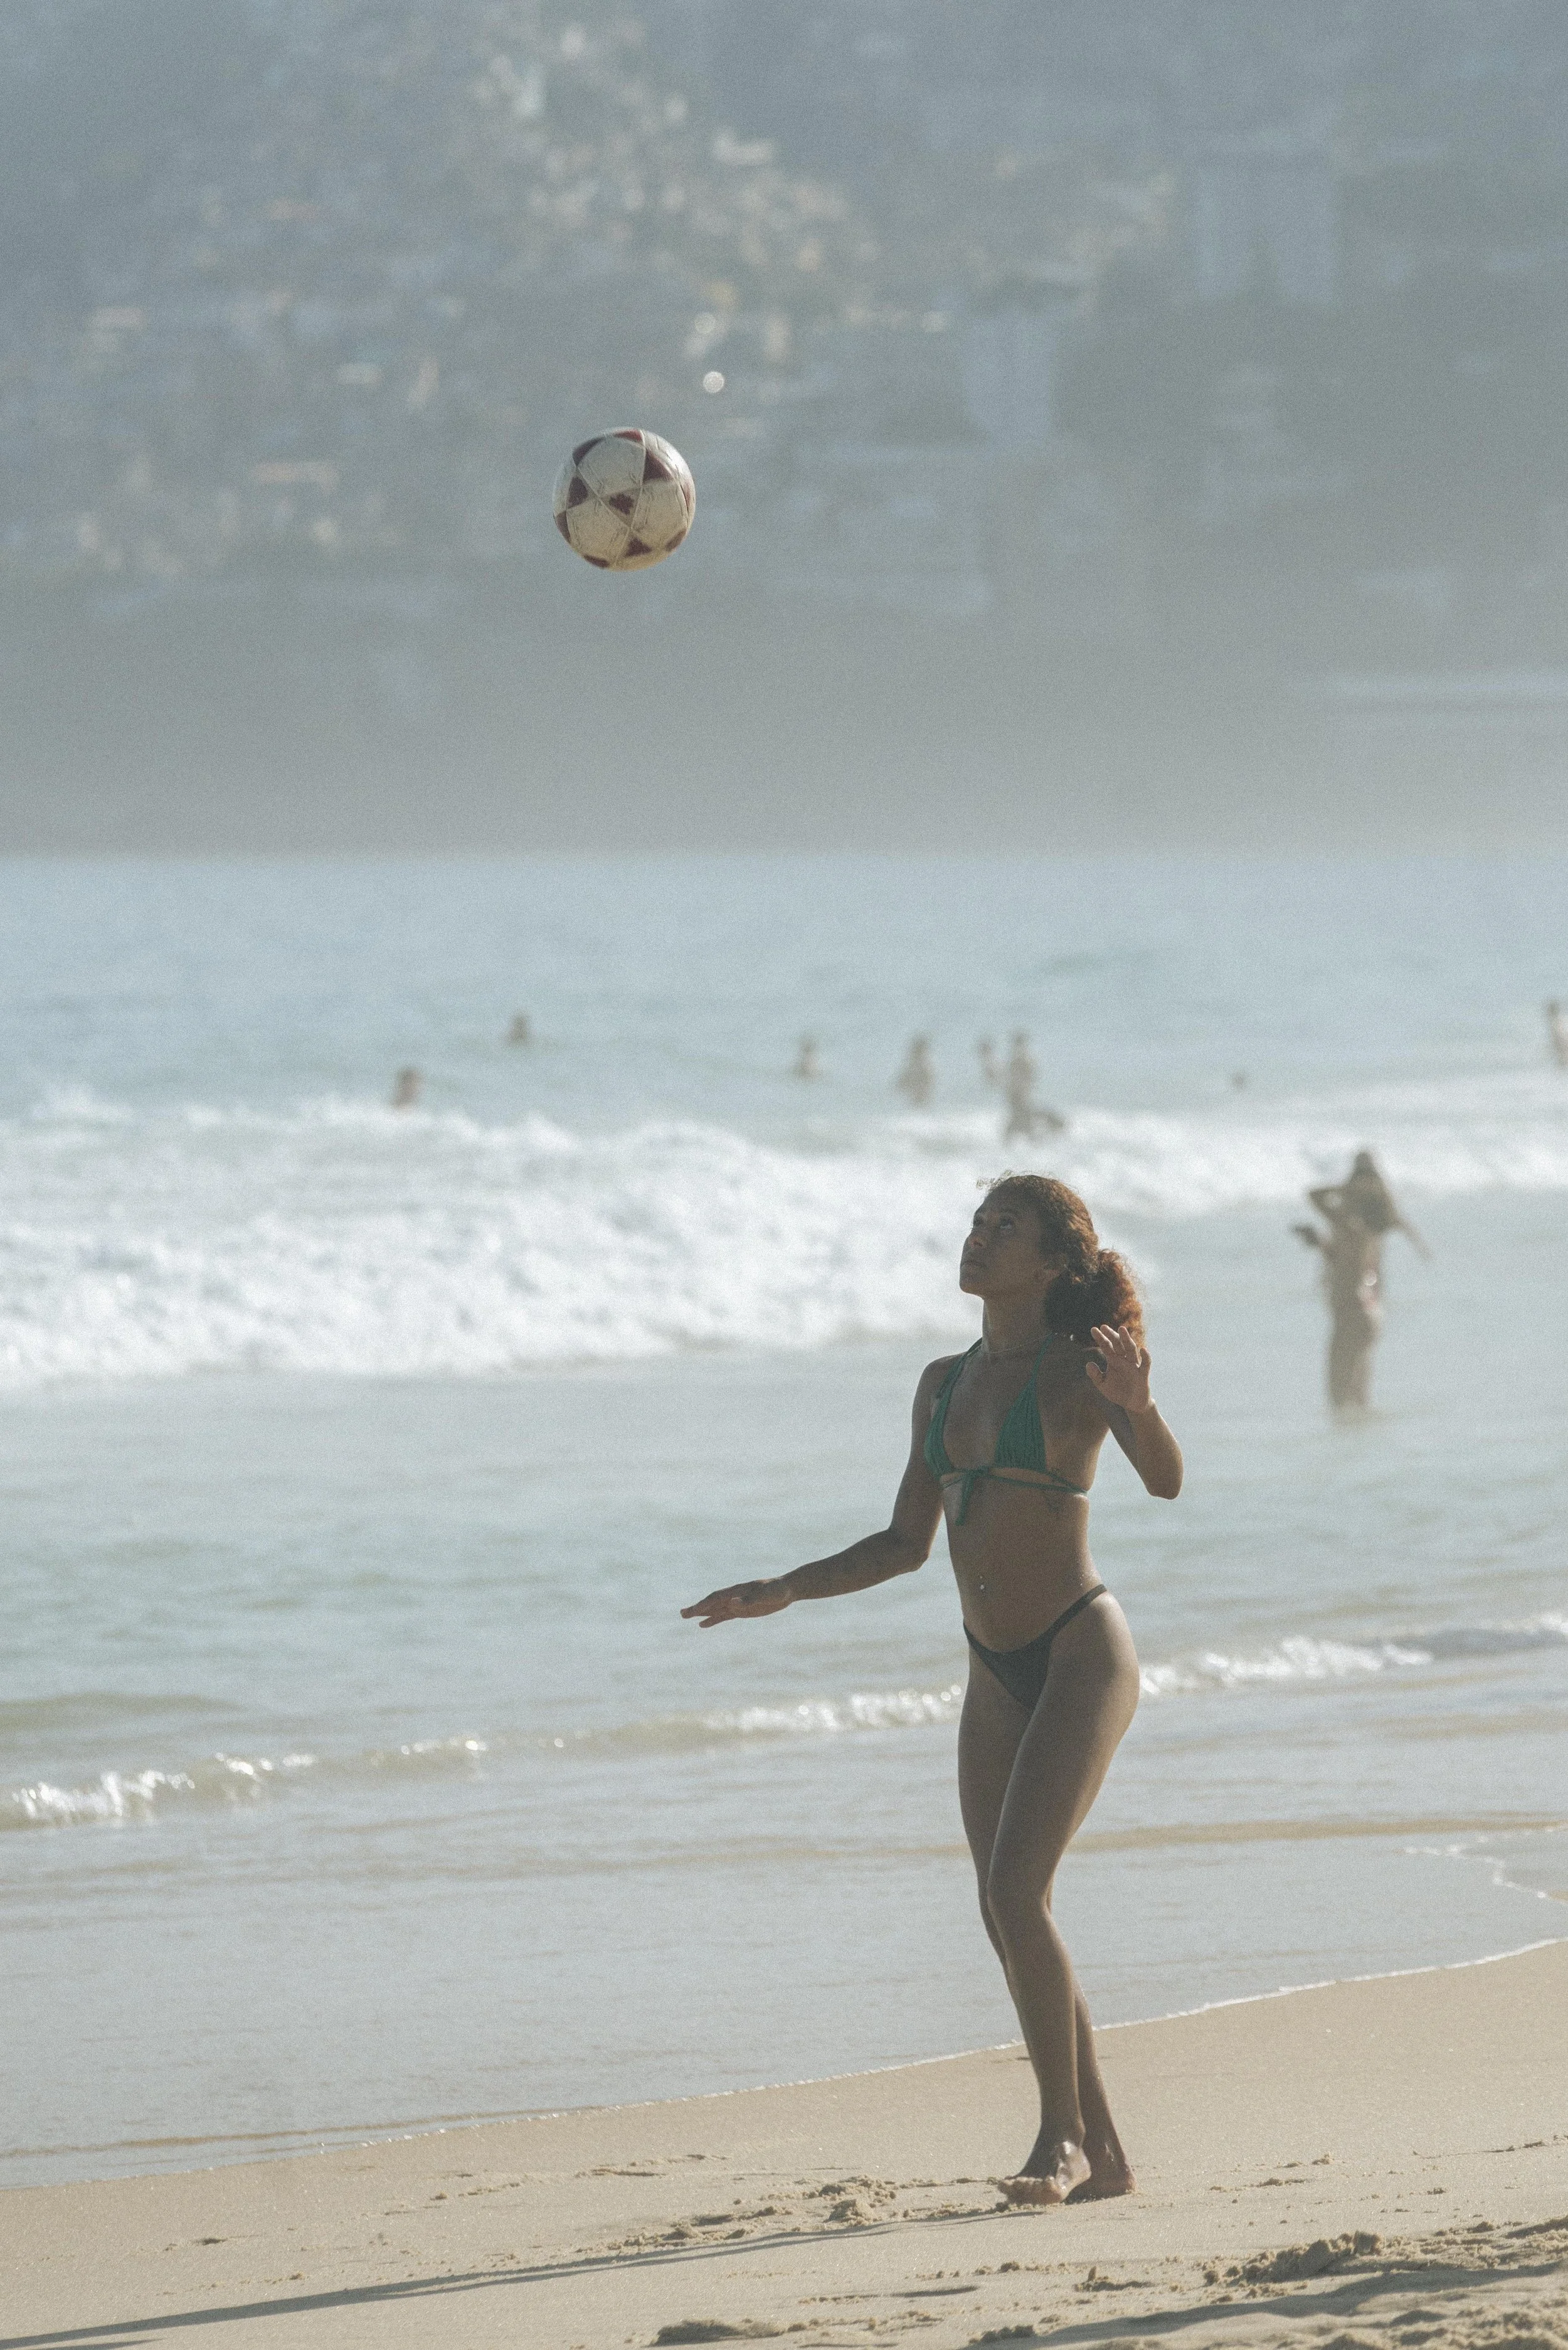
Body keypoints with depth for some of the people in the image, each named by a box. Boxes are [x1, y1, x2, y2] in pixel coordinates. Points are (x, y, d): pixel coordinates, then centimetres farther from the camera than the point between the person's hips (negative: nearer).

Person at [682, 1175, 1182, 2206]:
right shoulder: (946, 1384, 11)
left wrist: (1137, 1404, -44)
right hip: (996, 1676, 7)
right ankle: (1102, 2154, 12)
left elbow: (1166, 1479, -24)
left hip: (1083, 1656, -7)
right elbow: (906, 1545, 19)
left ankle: (1062, 2130, -8)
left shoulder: (1078, 1369, -8)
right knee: (1014, 1924, 5)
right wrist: (783, 1591, 12)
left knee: (1014, 1894, -19)